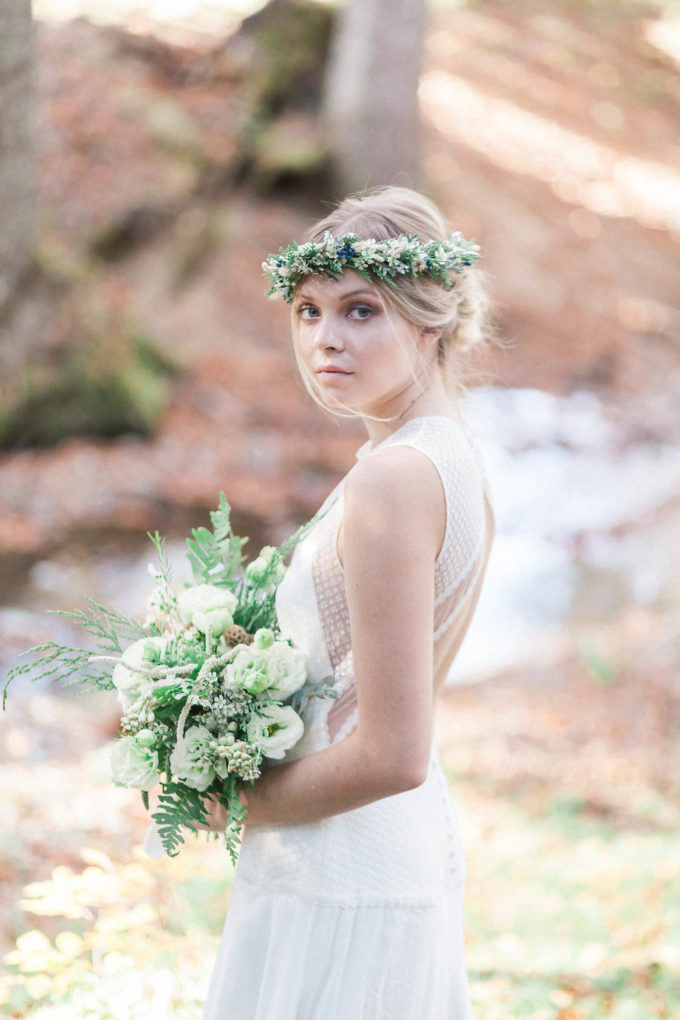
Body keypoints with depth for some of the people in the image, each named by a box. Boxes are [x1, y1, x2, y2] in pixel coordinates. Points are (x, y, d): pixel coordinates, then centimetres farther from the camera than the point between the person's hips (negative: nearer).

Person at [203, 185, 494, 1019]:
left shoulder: (390, 481, -22)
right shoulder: (456, 463, 7)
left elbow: (391, 756, -24)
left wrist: (242, 801, -9)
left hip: (341, 878, -10)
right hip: (417, 850, 10)